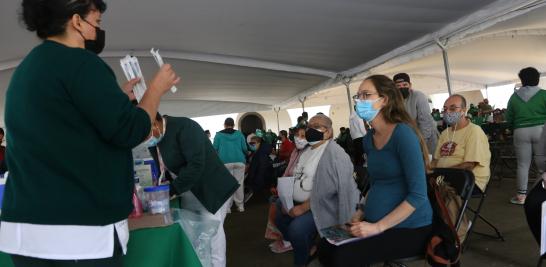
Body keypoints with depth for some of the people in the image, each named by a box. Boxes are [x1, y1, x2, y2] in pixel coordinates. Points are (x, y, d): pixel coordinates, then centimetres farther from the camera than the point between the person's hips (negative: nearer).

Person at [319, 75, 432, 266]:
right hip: (376, 222, 7)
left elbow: (418, 194, -21)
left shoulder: (403, 133, -18)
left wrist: (378, 227, -22)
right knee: (326, 247, -8)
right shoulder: (369, 139, 6)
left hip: (410, 227, -7)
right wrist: (362, 212, 3)